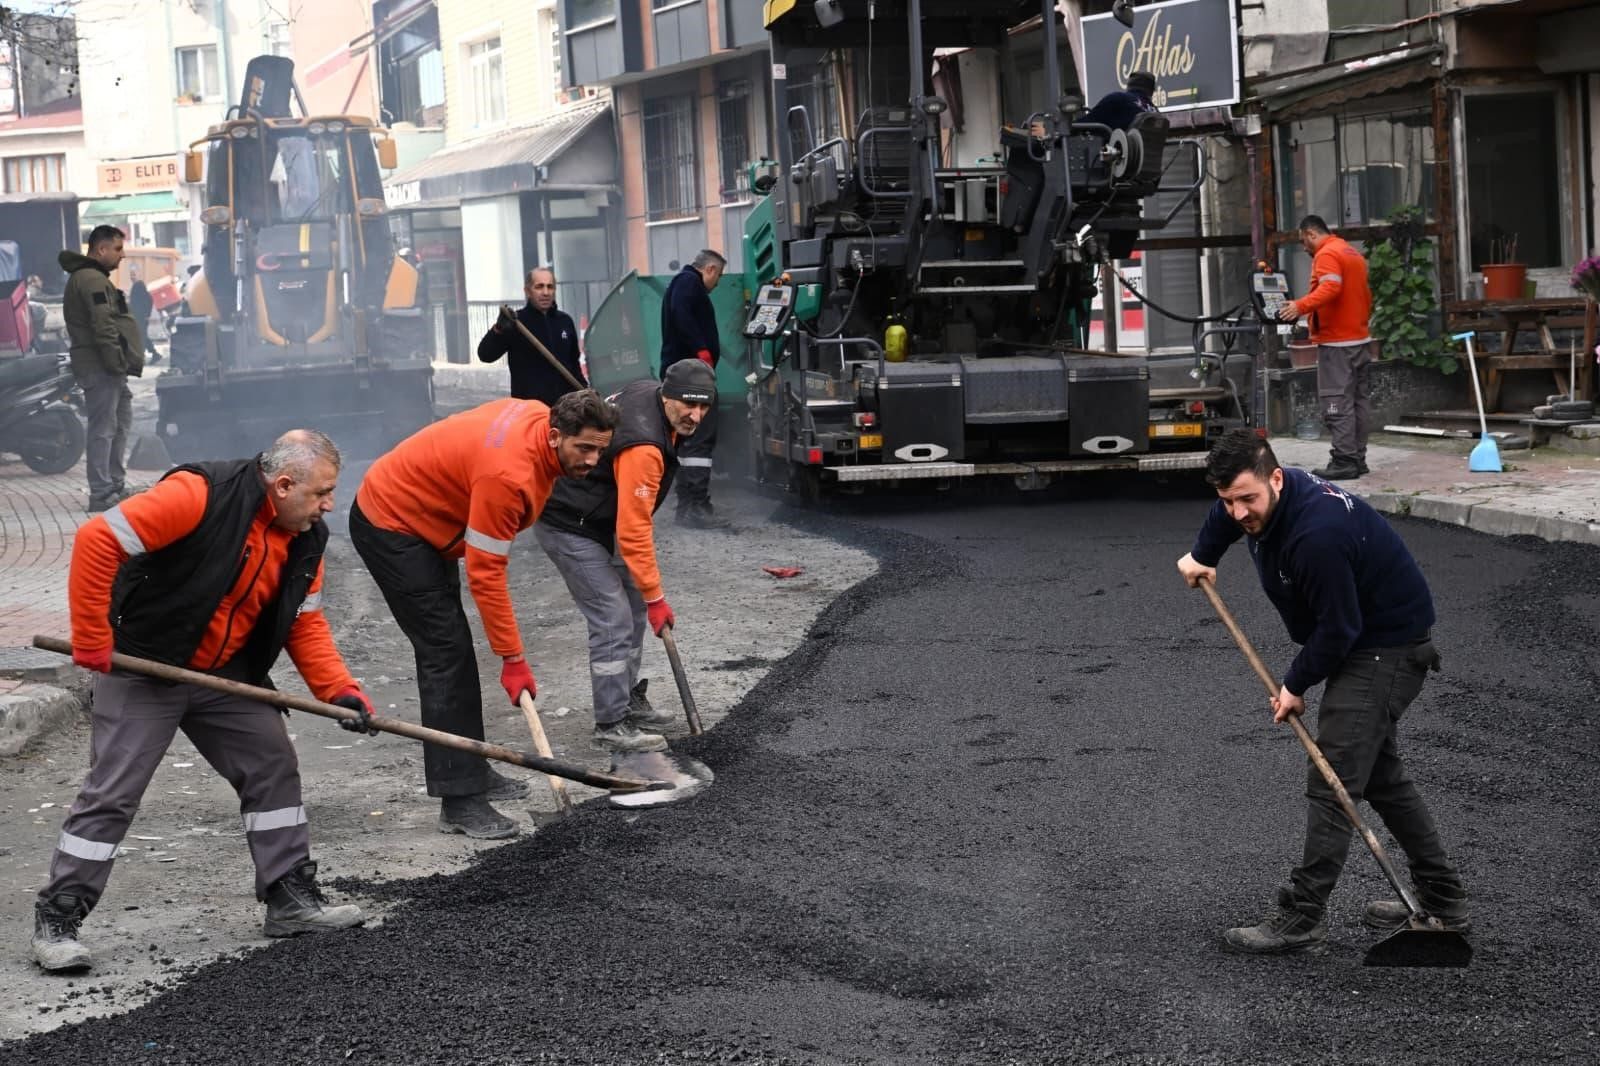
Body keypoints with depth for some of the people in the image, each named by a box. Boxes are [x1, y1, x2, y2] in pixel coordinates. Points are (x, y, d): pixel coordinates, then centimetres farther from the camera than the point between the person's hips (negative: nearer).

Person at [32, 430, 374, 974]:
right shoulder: (200, 495, -26)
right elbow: (98, 540, -29)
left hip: (226, 677, 7)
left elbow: (306, 622, 7)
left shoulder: (305, 540, -1)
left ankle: (291, 898, 18)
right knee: (112, 792, -6)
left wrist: (341, 690, -8)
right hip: (142, 670, -7)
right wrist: (92, 640, -25)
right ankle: (56, 920, 3)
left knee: (273, 766, 7)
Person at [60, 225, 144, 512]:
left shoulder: (91, 277, 21)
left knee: (120, 424, 17)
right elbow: (104, 327, -22)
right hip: (102, 368, -11)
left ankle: (116, 487, 24)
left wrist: (122, 364, 19)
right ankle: (102, 494, -8)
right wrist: (117, 362, -19)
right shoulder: (93, 280, -14)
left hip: (107, 369, 11)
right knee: (104, 429, -9)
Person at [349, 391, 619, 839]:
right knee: (446, 653, -13)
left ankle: (469, 769, 26)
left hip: (420, 518, 10)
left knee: (450, 649, 15)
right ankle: (459, 801, -13)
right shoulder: (507, 474, -33)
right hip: (389, 527, -10)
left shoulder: (539, 416, -7)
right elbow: (486, 574, -28)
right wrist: (513, 659, -22)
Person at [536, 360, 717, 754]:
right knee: (614, 621, -12)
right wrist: (656, 597, -22)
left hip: (599, 519, 11)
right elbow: (633, 531, -29)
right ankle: (611, 725, -5)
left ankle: (628, 701, 29)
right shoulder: (643, 447, -31)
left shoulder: (647, 392, -3)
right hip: (568, 526, -11)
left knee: (632, 608, 16)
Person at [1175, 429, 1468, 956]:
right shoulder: (1259, 500, -5)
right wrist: (1201, 555, 30)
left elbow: (1338, 627, -26)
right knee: (1381, 773, 17)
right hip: (1363, 642, 11)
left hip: (1387, 650, -11)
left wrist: (1297, 684, -13)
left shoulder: (1318, 534, -34)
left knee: (1332, 781, -13)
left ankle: (1302, 917, -10)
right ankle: (1441, 900, 26)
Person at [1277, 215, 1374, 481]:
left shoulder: (1326, 254, -10)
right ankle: (1358, 458, 13)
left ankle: (1344, 461, -13)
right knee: (1359, 399, 10)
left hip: (1337, 342, -10)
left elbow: (1330, 288, -27)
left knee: (1337, 404, -10)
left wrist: (1301, 306, -37)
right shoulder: (1354, 254, 20)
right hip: (1361, 338, 10)